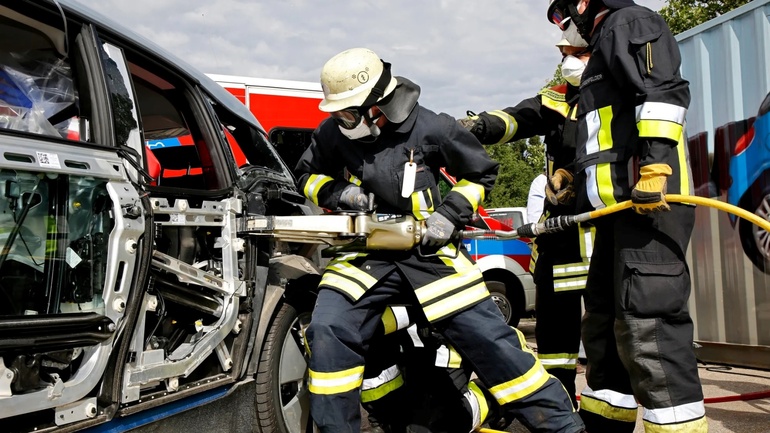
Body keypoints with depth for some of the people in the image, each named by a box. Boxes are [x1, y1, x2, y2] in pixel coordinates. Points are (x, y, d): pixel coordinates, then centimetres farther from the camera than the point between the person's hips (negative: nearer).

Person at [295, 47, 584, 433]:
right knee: (328, 331, -18)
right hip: (364, 252, 3)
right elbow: (307, 174, 14)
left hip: (427, 248, -2)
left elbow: (481, 173, 4)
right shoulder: (332, 133, -3)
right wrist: (338, 191, -7)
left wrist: (450, 214, -11)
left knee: (486, 335, -6)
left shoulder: (431, 129, -10)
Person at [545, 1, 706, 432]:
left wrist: (655, 162, -26)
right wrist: (573, 172, 35)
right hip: (622, 204, 11)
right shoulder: (605, 44, 31)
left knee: (647, 319, -18)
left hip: (650, 200, -11)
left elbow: (664, 91, -16)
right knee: (605, 317, 13)